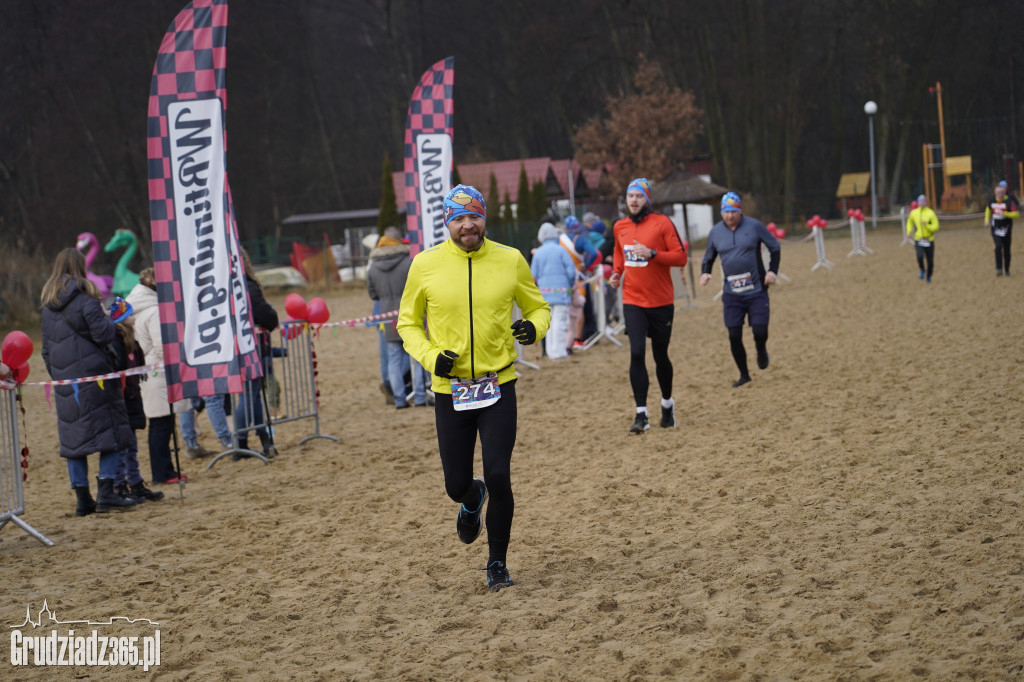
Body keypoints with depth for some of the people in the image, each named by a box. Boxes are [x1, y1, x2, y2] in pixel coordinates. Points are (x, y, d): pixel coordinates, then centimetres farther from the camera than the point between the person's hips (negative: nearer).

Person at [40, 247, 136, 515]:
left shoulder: (48, 304, 11)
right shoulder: (84, 297, -9)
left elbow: (46, 347, 15)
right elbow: (102, 334, -15)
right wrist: (111, 322, 6)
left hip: (64, 379, 6)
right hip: (92, 374, -6)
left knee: (73, 437, 8)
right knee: (111, 431, 0)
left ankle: (83, 499, 8)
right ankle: (105, 492, -9)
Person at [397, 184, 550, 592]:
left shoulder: (510, 260, -2)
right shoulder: (425, 265, -4)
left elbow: (538, 308, 10)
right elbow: (408, 322, 7)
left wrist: (534, 327, -13)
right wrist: (430, 356, -12)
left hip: (498, 387, 0)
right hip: (450, 390, 1)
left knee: (498, 476, -10)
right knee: (457, 484, 5)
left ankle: (497, 563, 9)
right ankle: (472, 500, 45)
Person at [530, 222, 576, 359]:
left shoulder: (538, 253, 5)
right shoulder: (560, 250, -4)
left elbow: (533, 276, 5)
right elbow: (571, 270, -7)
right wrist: (570, 286, 8)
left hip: (544, 291, 3)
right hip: (560, 290, -3)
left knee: (549, 322, 11)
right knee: (560, 320, -3)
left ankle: (551, 350, 11)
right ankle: (559, 351, -8)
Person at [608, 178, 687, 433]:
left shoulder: (662, 223, -7)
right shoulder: (619, 227, 7)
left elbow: (681, 257, -10)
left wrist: (652, 253, -22)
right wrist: (616, 273, 8)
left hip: (661, 302, -2)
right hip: (632, 301, 2)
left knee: (660, 356, 9)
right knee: (637, 353, -12)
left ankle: (667, 403, 33)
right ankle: (641, 415, -11)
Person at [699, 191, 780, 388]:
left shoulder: (754, 226, -4)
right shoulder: (715, 231, 3)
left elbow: (775, 247, 7)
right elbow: (709, 257, 17)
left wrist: (773, 271, -6)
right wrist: (705, 273, -3)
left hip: (756, 291, -2)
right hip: (731, 294, 2)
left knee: (760, 332, -8)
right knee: (734, 336, -2)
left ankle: (761, 350, 29)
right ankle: (744, 375, 16)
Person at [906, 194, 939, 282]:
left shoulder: (931, 213, -8)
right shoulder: (914, 213, 2)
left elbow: (936, 227, -10)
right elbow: (910, 222, 23)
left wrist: (927, 225, -26)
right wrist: (909, 232, 9)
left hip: (929, 241, -1)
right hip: (918, 239, 1)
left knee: (930, 261, 5)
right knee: (920, 256, -26)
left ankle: (928, 277, 31)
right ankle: (922, 269, 4)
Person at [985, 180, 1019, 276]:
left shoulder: (1009, 200, -12)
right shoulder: (992, 199, -1)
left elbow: (1016, 213, -15)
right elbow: (988, 208, 20)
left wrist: (1005, 214, -28)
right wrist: (987, 220, 8)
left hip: (1006, 228, -1)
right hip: (995, 228, 1)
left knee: (1006, 250, 5)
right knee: (998, 246, -18)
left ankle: (1007, 270, 21)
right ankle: (999, 269, -20)